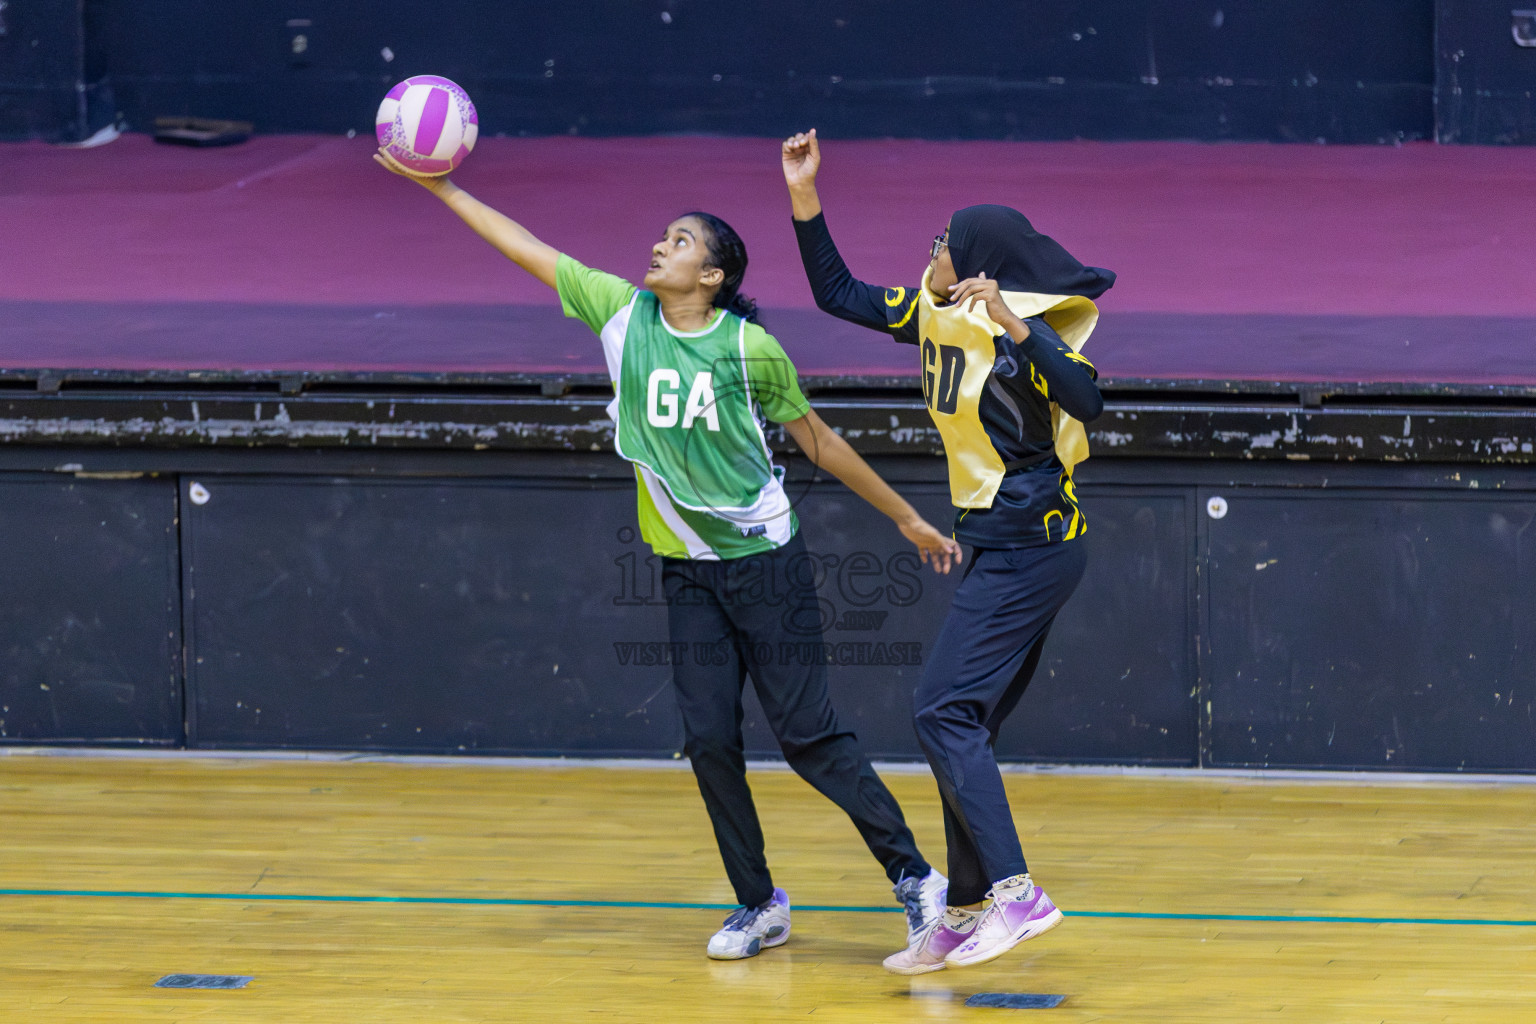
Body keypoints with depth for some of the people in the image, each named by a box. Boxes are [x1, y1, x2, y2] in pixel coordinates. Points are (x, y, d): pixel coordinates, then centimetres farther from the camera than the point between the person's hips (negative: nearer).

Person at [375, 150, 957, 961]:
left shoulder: (750, 349, -9)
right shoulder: (623, 313, 0)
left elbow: (816, 440, 1)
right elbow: (528, 249, 4)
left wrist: (907, 518, 6)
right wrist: (442, 188, 3)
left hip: (765, 561, -4)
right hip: (689, 573, 4)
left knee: (808, 734, -7)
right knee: (709, 741, 0)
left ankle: (912, 876, 2)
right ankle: (758, 905, 13)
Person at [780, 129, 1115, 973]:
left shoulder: (1029, 328, -14)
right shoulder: (936, 315, 9)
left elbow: (1085, 402, -29)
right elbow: (837, 294, 16)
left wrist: (1013, 328, -35)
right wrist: (805, 197, 7)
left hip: (1031, 545, -9)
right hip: (999, 546, 9)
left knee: (944, 712, -16)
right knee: (962, 726, 10)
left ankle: (1015, 892, -22)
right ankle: (968, 912, 15)